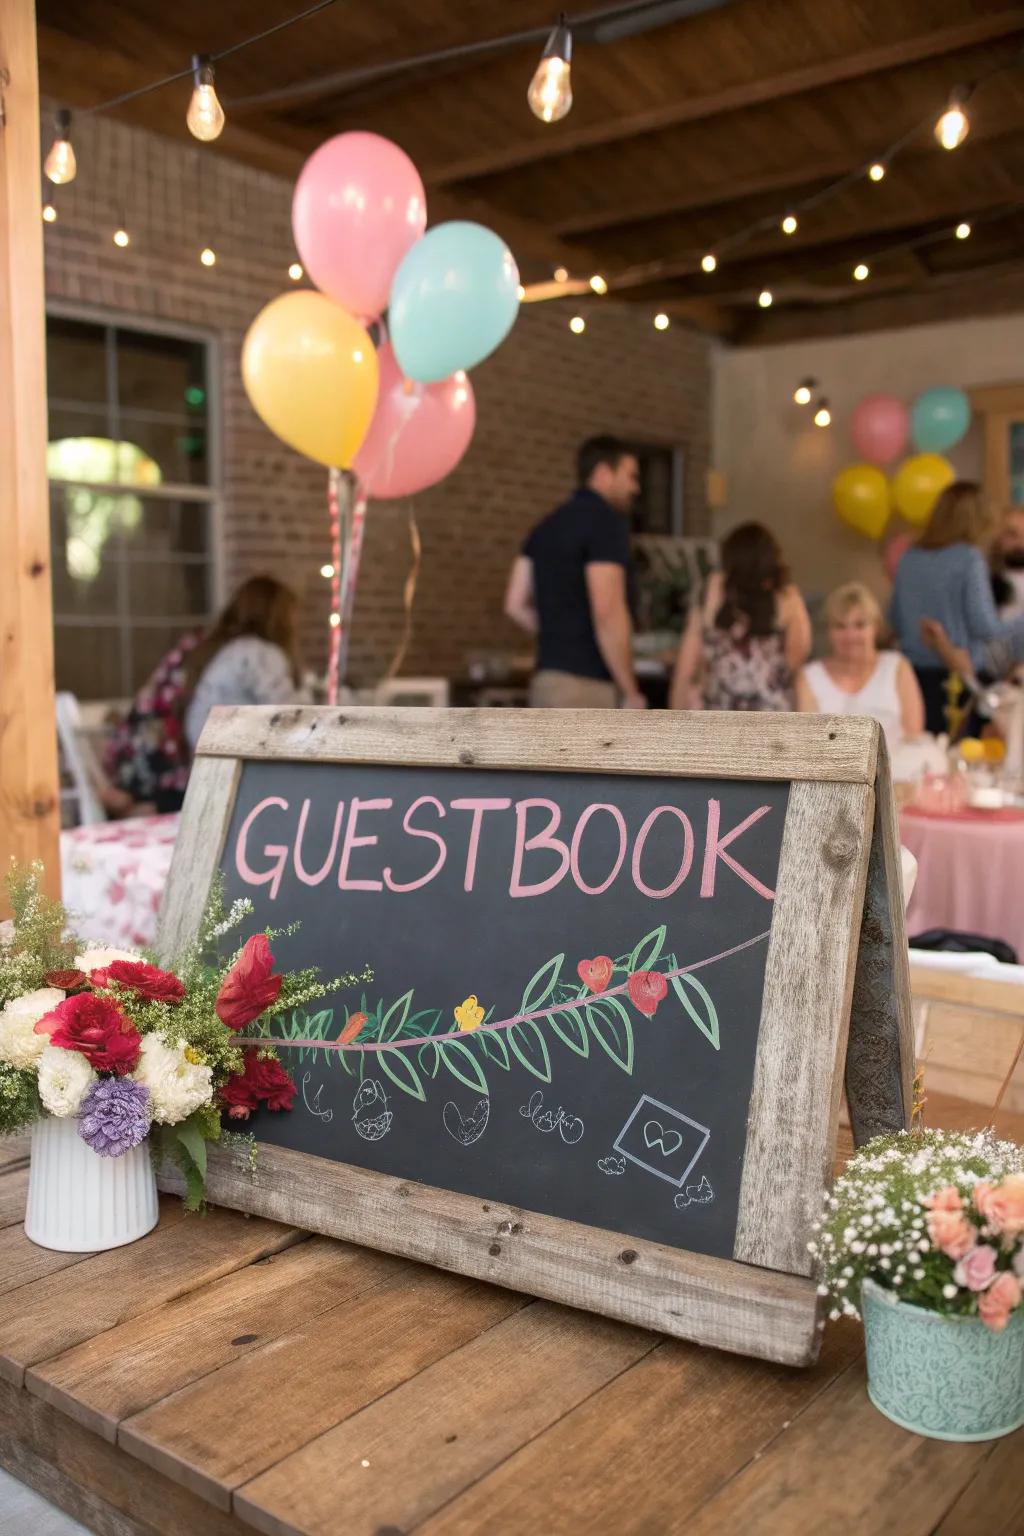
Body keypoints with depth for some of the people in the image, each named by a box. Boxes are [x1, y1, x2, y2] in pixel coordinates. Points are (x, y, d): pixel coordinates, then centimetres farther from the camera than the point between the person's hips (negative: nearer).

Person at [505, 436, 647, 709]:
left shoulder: (549, 525, 16)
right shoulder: (605, 522, -10)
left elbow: (516, 604, 15)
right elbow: (607, 612, -19)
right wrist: (631, 693, -13)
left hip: (547, 679, 9)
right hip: (583, 683, -9)